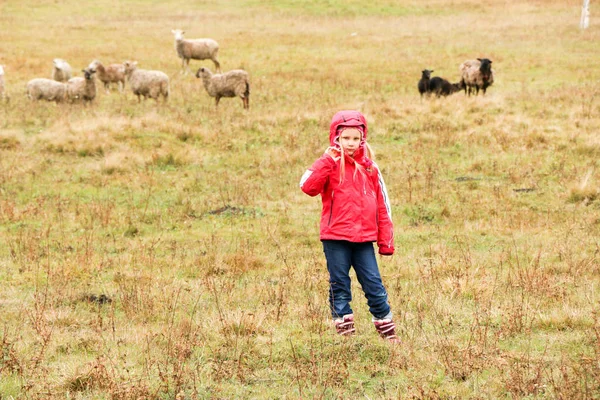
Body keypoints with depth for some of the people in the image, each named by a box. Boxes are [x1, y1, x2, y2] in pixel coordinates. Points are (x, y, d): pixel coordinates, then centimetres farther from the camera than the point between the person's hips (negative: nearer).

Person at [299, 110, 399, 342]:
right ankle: (345, 330, 11)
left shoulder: (369, 168, 9)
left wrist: (385, 240, 9)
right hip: (335, 238, -2)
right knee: (339, 286, 4)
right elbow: (308, 186, -20)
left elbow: (382, 206, 13)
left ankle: (387, 331, 10)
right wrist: (327, 160, -21)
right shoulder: (330, 165, -1)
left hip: (364, 238, 2)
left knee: (374, 284, 2)